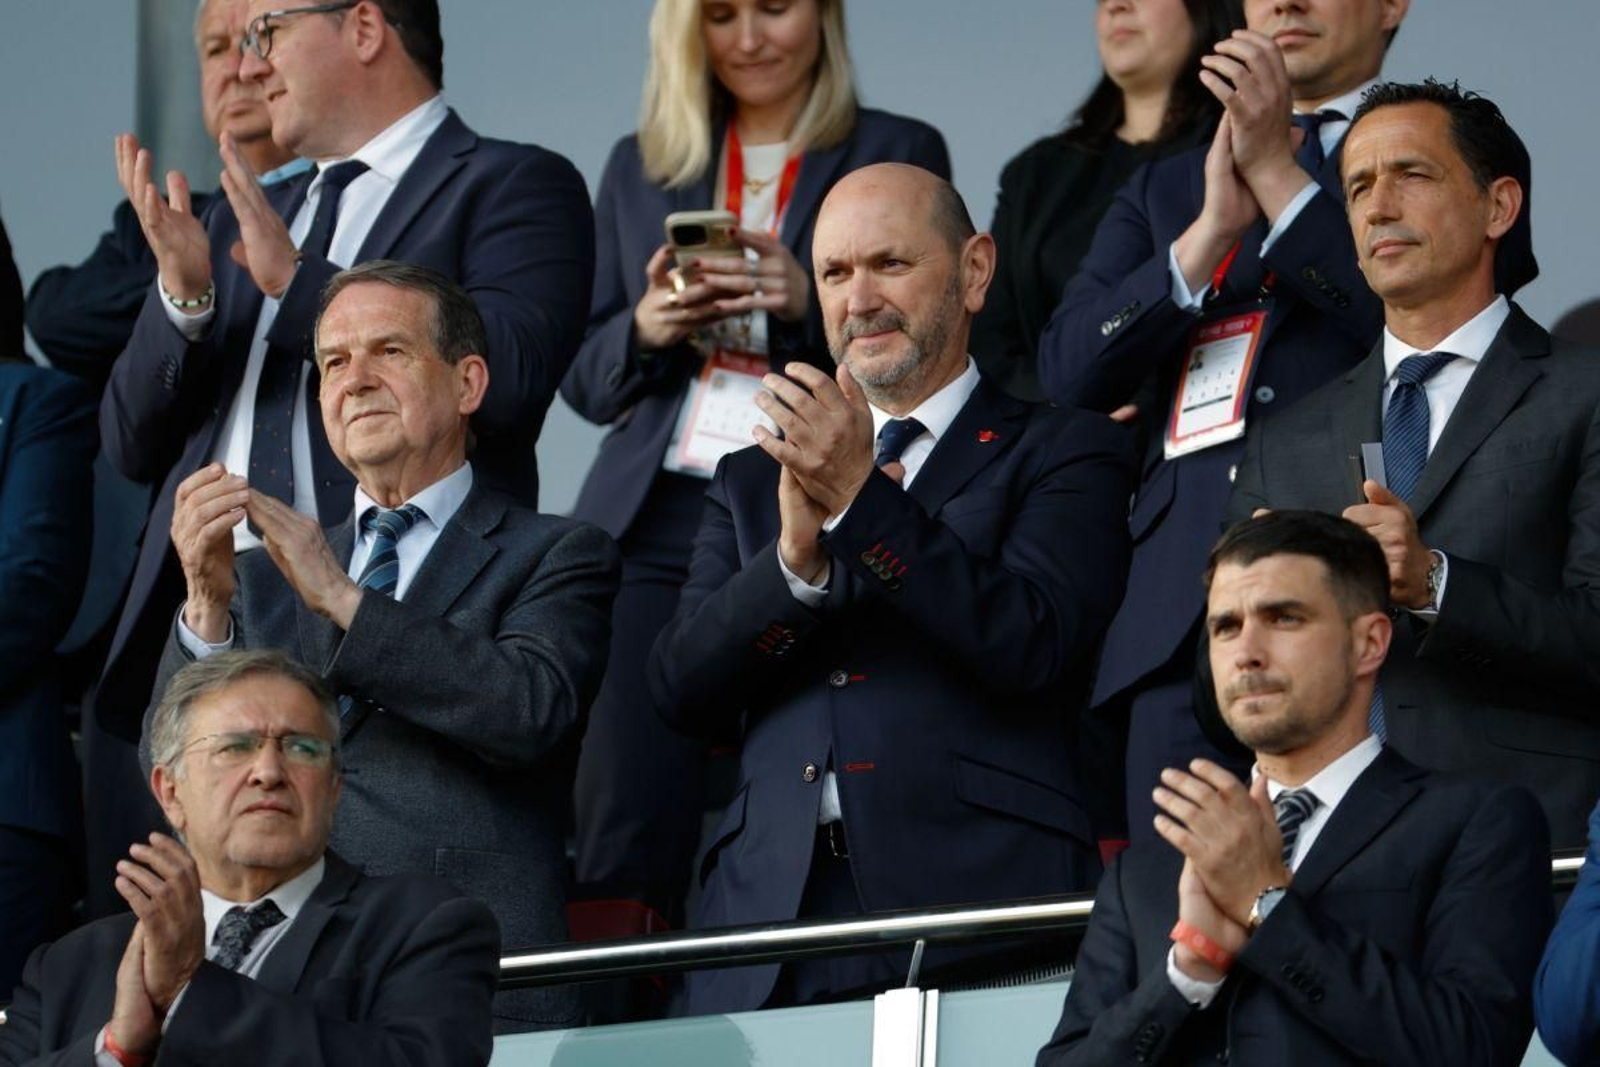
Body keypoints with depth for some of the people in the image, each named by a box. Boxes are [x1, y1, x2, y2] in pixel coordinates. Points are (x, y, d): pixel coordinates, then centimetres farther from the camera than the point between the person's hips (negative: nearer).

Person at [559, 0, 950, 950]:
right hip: (658, 532, 3)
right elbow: (587, 381, 18)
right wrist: (646, 328, -3)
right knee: (627, 823, -8)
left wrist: (808, 305, -14)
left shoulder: (898, 154, 8)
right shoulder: (641, 168, 18)